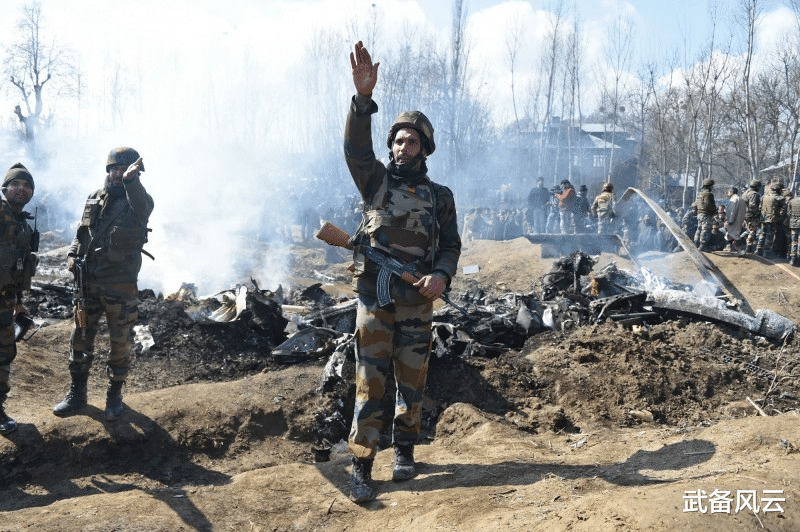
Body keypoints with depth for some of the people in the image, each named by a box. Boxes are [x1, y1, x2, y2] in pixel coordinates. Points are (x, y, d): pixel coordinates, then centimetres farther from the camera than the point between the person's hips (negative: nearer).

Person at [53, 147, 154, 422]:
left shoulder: (136, 200, -8)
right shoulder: (95, 199, 7)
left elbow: (143, 206, -34)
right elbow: (81, 232, 17)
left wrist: (131, 181, -53)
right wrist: (72, 255, -1)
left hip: (121, 286, -4)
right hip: (89, 283, 5)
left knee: (119, 343, 6)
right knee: (80, 339, 11)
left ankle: (114, 396, 23)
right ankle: (76, 394, 26)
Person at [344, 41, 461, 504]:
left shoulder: (440, 196, 9)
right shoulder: (376, 180, 6)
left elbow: (451, 245, 7)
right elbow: (356, 148, -11)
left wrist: (441, 276, -15)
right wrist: (364, 96, -25)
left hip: (417, 298, 1)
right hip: (375, 293, -1)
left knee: (412, 380, 10)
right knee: (370, 381, -2)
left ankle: (405, 452, 28)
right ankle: (362, 467, 5)